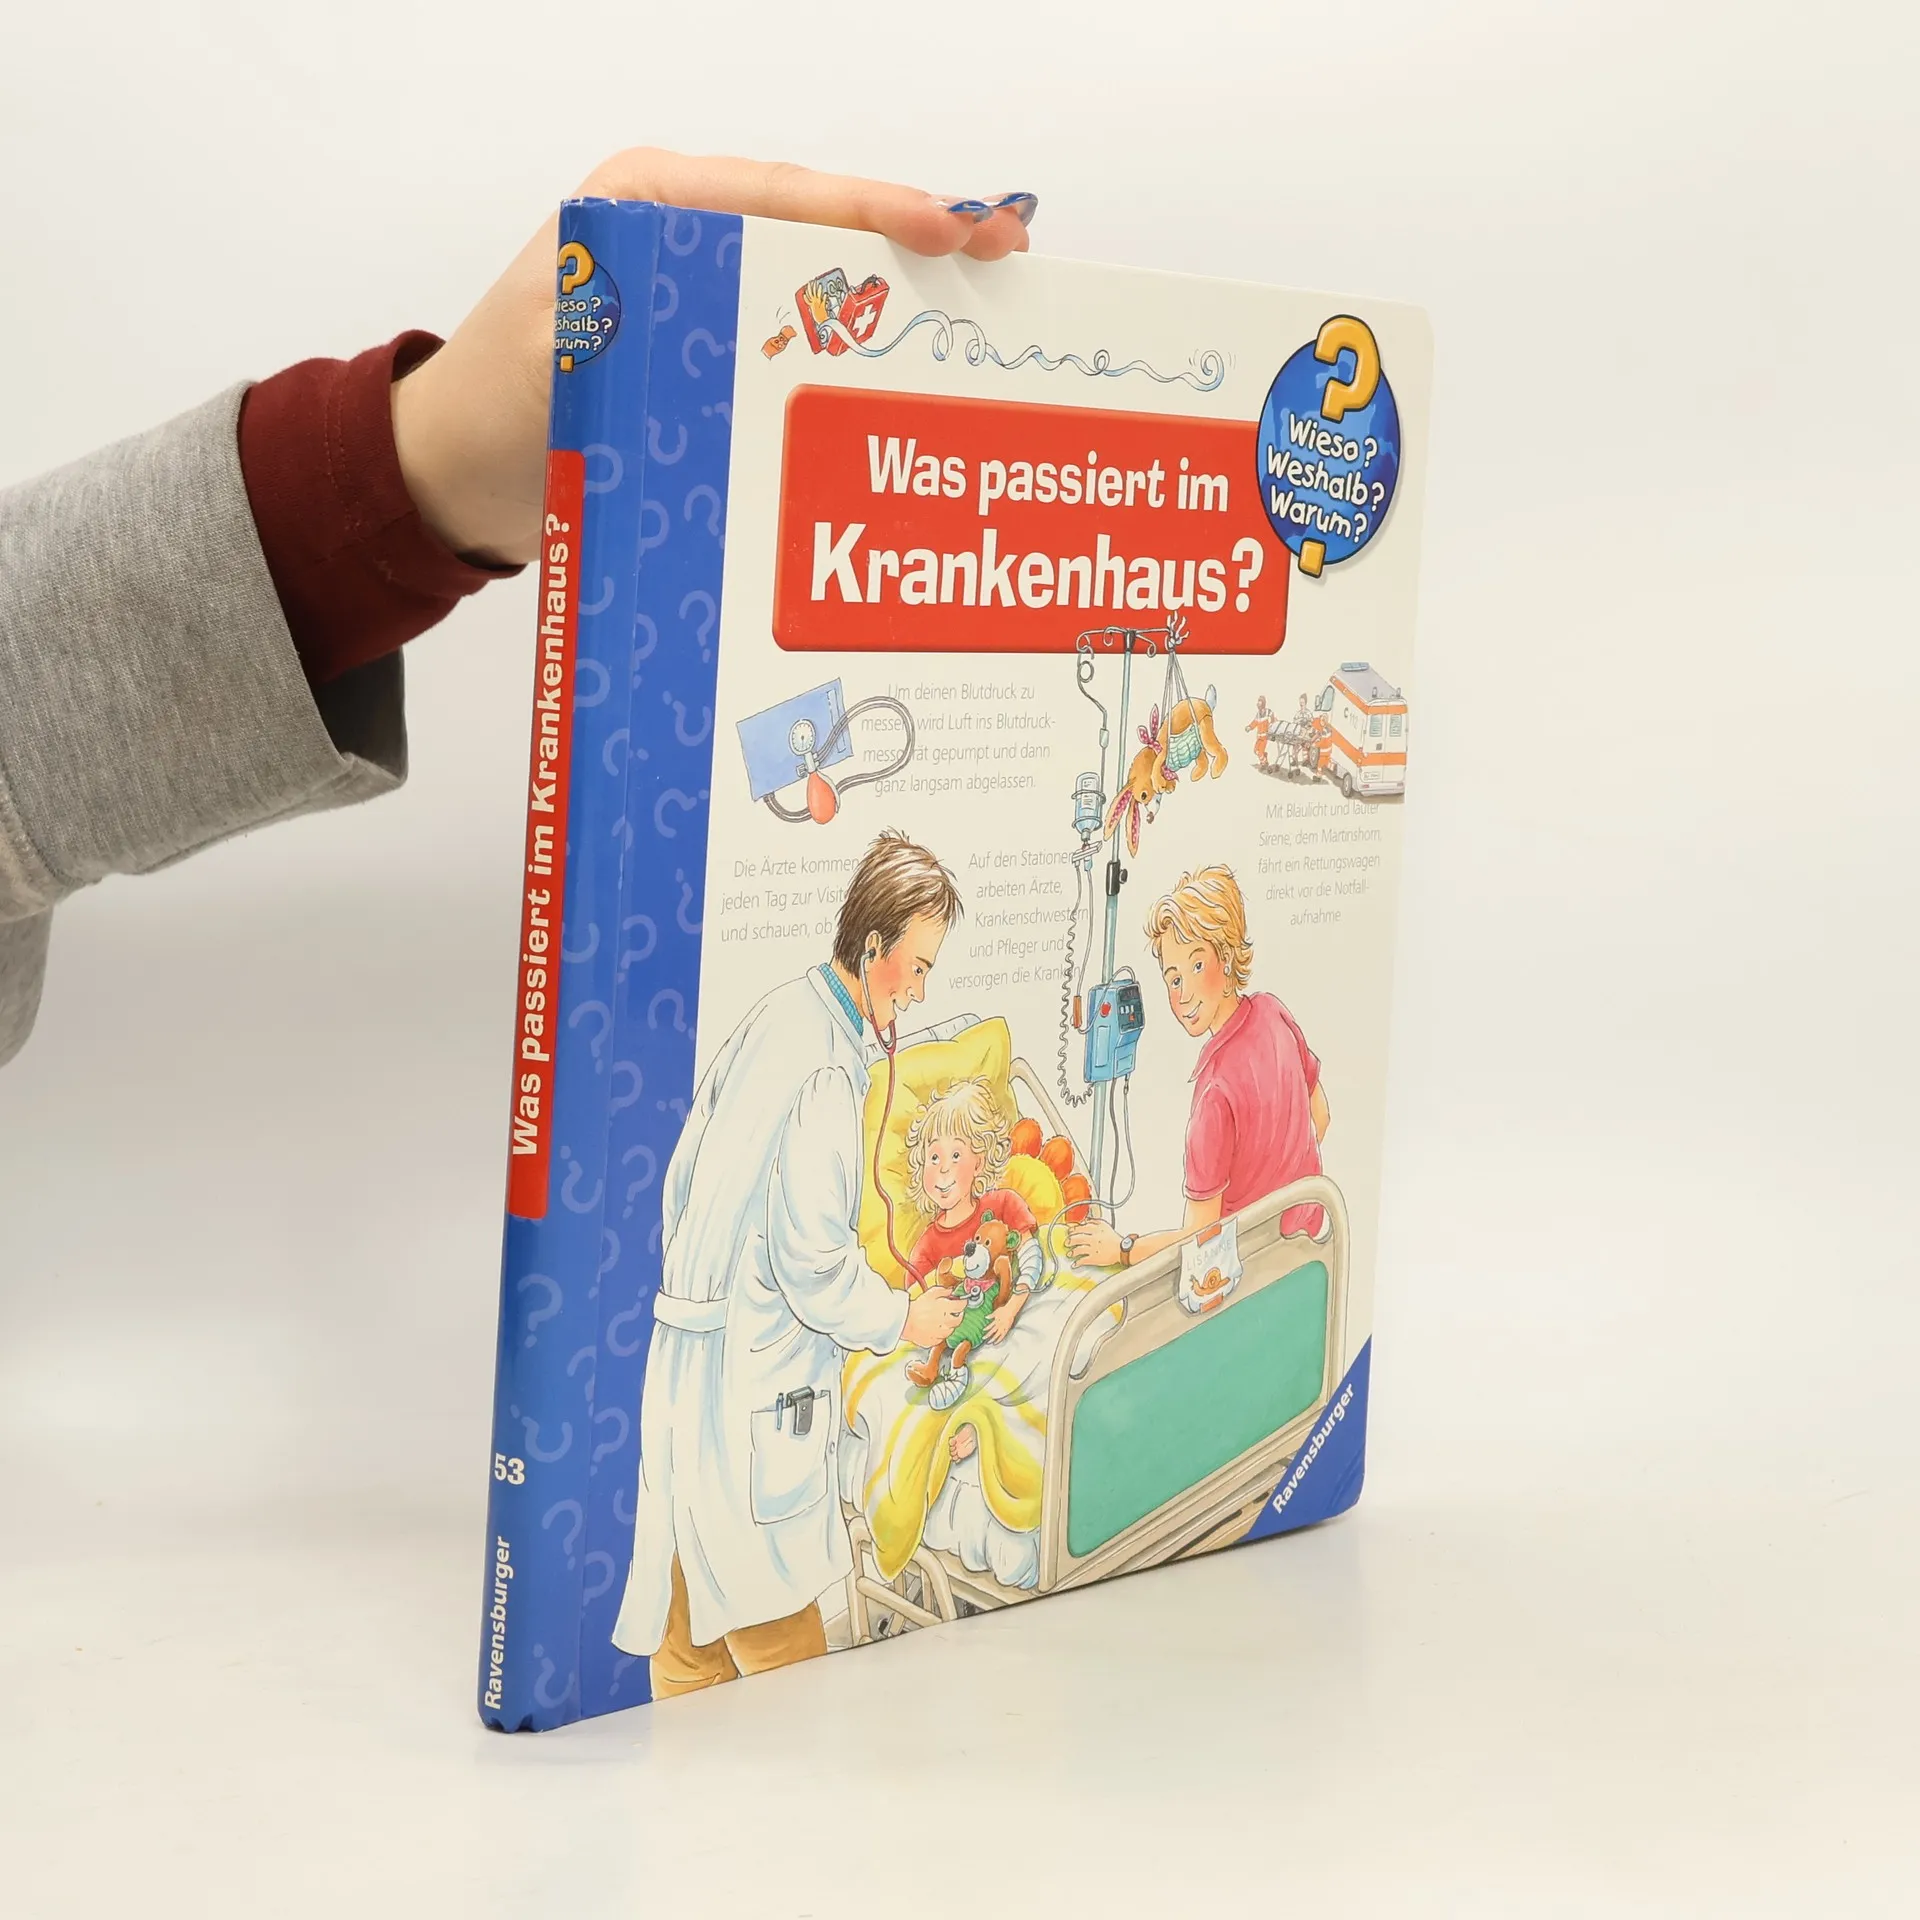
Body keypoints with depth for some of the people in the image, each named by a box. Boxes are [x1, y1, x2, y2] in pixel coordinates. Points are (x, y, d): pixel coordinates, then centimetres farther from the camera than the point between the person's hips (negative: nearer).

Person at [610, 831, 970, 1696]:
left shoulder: (769, 1023, 9)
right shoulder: (827, 1068, -19)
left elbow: (681, 1183, 17)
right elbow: (812, 1262, -19)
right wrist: (901, 1319, -4)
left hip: (688, 1357, 10)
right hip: (755, 1388, -10)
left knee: (689, 1627, 16)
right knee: (777, 1630, -2)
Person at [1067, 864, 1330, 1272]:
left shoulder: (1217, 1092, -32)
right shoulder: (1273, 1013, -11)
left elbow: (1199, 1240, -24)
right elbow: (1320, 1118, 8)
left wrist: (1120, 1249, -12)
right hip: (1307, 1230, 7)